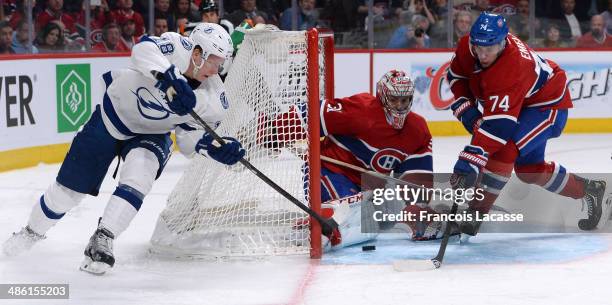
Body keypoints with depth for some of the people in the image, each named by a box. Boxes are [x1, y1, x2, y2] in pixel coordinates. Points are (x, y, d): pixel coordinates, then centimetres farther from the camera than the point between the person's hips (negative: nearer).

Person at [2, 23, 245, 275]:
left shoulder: (213, 99, -17)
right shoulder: (176, 48, -28)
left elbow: (189, 140, -11)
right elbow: (143, 50, -48)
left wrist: (215, 147, -31)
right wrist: (171, 78, -63)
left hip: (151, 136, 2)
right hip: (113, 115, -2)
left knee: (140, 171, -31)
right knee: (69, 189, 6)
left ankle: (101, 242, -23)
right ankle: (33, 232, 34)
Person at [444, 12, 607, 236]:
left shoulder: (512, 68, -41)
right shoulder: (468, 46, -19)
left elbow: (497, 124, -47)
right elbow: (456, 76, 4)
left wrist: (470, 162, -52)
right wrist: (466, 108, -12)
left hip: (548, 105, -9)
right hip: (519, 104, 9)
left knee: (504, 149, -30)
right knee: (530, 170, 17)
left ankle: (477, 211, -20)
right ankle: (588, 191, 37)